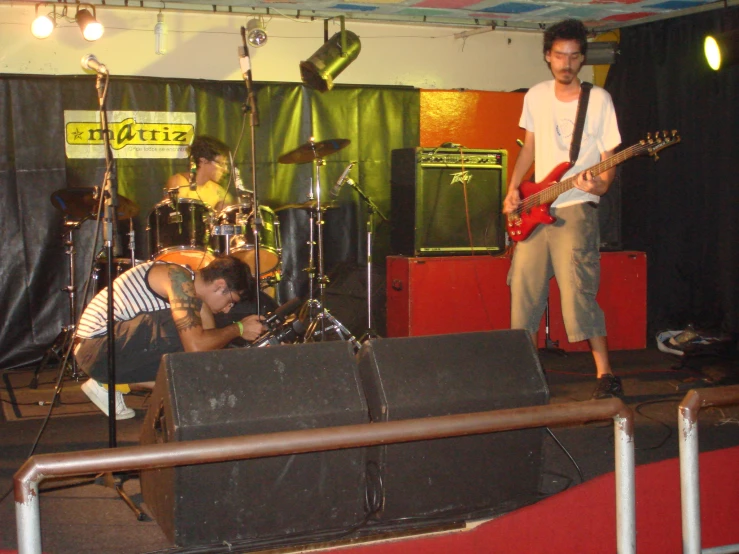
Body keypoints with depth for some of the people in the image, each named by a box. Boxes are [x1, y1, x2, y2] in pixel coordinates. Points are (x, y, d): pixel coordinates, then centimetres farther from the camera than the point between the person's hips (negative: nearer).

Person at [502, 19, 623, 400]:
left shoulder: (599, 100, -5)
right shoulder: (536, 96, 9)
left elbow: (609, 159, -4)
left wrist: (599, 185, -25)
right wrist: (513, 188, 7)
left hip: (575, 209, -5)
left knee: (578, 293, -14)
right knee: (524, 288, 8)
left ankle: (605, 376, -8)